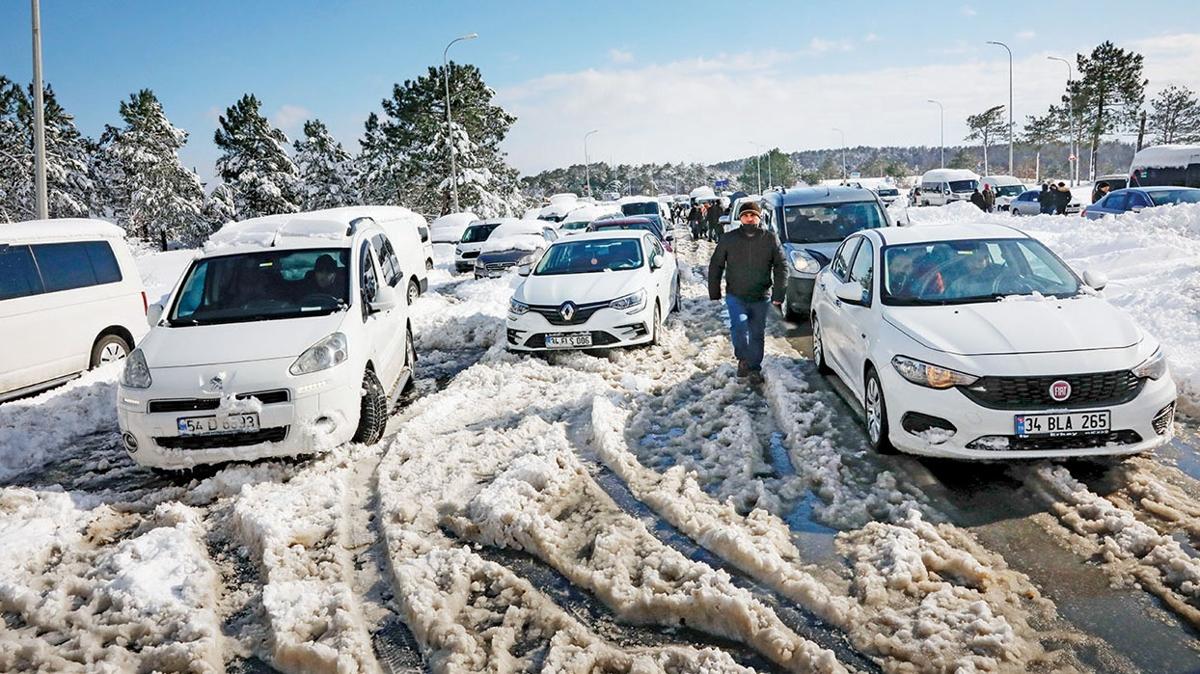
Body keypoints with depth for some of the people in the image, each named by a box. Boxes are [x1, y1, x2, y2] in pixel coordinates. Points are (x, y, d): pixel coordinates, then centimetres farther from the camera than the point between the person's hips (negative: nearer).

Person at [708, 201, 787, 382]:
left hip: (760, 298, 1)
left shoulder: (770, 239, -3)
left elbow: (781, 267, 1)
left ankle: (754, 367, 24)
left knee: (757, 334, 8)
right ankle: (743, 358, 2)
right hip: (735, 296, -1)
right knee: (739, 325, -20)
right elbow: (715, 266, 5)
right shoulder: (729, 239, -3)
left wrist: (778, 294, -5)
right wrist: (714, 292, 4)